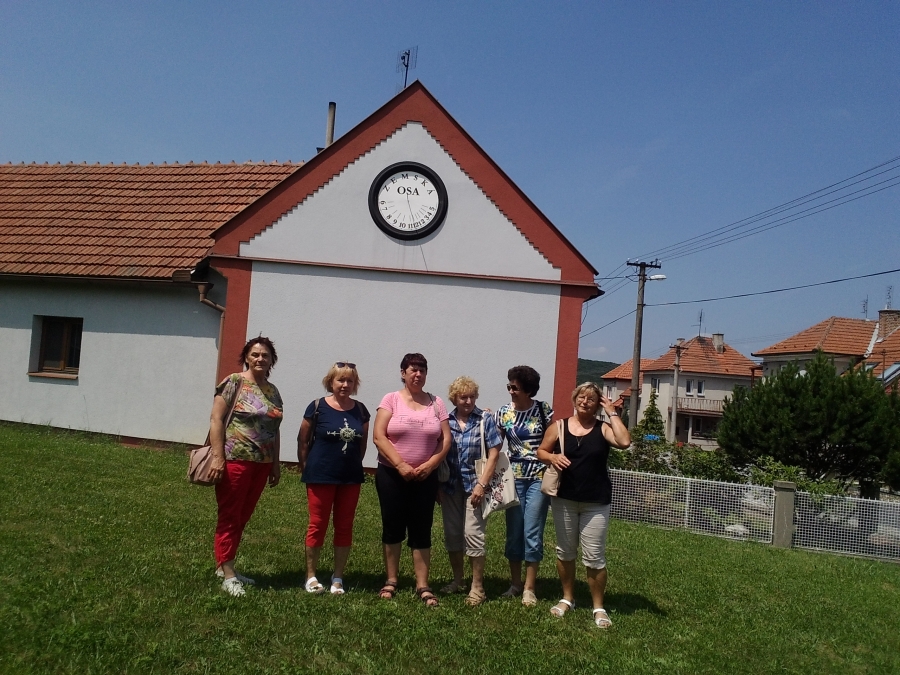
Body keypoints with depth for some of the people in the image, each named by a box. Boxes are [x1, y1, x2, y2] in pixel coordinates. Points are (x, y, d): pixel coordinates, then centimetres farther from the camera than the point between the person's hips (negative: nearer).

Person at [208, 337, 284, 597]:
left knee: (243, 517, 13)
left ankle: (225, 566, 26)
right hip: (235, 460, -6)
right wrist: (218, 456, -18)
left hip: (261, 463, 7)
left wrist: (275, 463, 16)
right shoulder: (234, 383, -6)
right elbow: (216, 419, -11)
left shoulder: (273, 391, 12)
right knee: (229, 517, 1)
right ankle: (228, 575, 8)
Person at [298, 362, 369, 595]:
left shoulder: (360, 410, 4)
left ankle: (338, 577, 19)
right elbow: (303, 440, -1)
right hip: (321, 477, -3)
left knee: (344, 527, 8)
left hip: (351, 478, 4)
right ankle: (311, 576, 17)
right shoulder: (317, 407, -7)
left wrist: (353, 464, 8)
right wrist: (307, 468, 2)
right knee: (318, 525, 4)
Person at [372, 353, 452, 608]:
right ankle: (391, 581, 21)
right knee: (393, 528, 7)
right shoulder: (391, 400, -2)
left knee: (421, 531, 4)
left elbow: (445, 439, 3)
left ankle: (422, 586, 10)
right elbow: (378, 436, -10)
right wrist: (401, 465, -16)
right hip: (391, 474, -1)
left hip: (425, 477, 1)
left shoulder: (435, 403, 5)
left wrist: (429, 465, -10)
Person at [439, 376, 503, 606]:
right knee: (452, 533, 10)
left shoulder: (485, 419, -5)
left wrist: (481, 484, -13)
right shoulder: (446, 421, 4)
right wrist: (438, 486, 4)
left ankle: (477, 588, 7)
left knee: (473, 533, -5)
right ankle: (457, 581, 27)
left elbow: (493, 454, -7)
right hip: (450, 486, 4)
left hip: (474, 484, -4)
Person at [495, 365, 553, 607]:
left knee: (532, 533, 0)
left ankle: (529, 588, 10)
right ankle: (515, 583, 23)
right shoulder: (503, 412, 2)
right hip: (514, 478, 3)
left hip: (539, 478, -2)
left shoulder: (543, 409, -4)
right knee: (513, 533, 9)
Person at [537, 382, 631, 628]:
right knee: (565, 552, 15)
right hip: (564, 499, 3)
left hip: (595, 502, -2)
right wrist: (553, 457, -13)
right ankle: (567, 598, 32)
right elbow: (540, 451, 9)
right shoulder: (559, 427, 1)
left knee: (594, 557, 0)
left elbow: (624, 442, -22)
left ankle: (598, 607, 15)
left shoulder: (603, 428, -4)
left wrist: (612, 413, -14)